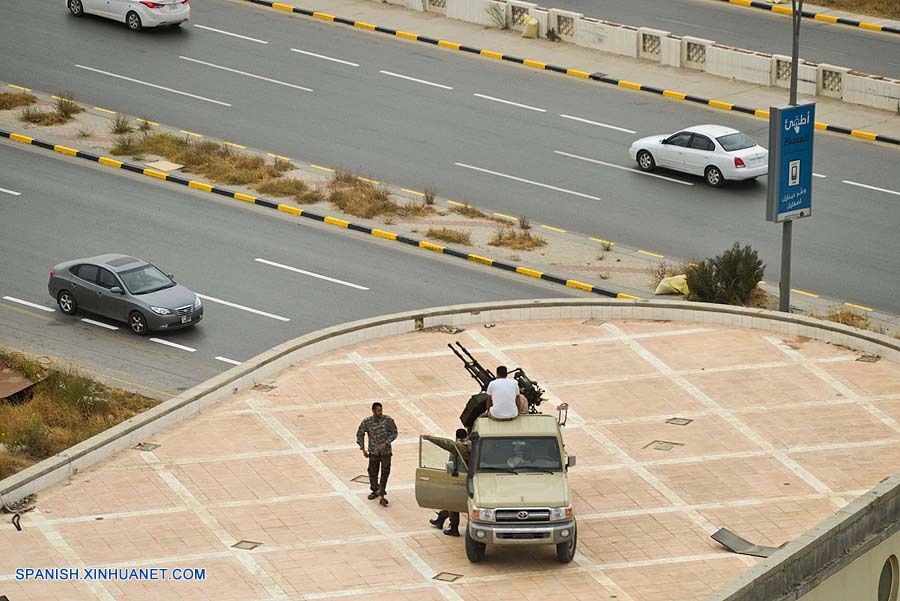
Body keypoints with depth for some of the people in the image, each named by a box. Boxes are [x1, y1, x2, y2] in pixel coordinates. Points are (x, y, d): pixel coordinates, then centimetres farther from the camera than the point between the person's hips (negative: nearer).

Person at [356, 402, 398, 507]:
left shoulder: (388, 420, -11)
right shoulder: (366, 422, -10)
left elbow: (394, 433, -1)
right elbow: (360, 434, 3)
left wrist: (386, 443, -15)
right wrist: (363, 449, -2)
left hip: (385, 452, -1)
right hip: (373, 452, 1)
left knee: (385, 473, -7)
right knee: (373, 473, 13)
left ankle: (382, 496, -5)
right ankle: (375, 491, 37)